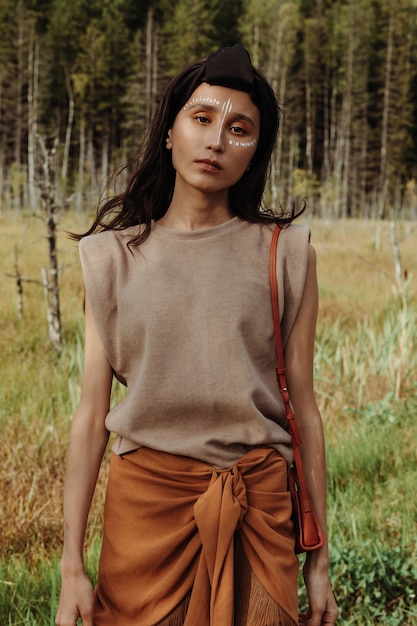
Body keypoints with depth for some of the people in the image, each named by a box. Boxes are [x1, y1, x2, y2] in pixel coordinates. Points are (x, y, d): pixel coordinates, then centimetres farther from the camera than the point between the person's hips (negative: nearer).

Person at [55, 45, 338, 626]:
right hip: (145, 496, 1)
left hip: (257, 500, 0)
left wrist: (319, 560, 1)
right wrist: (72, 567, -4)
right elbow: (91, 415, -1)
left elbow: (303, 407, 0)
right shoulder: (115, 255, 1)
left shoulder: (286, 253, 0)